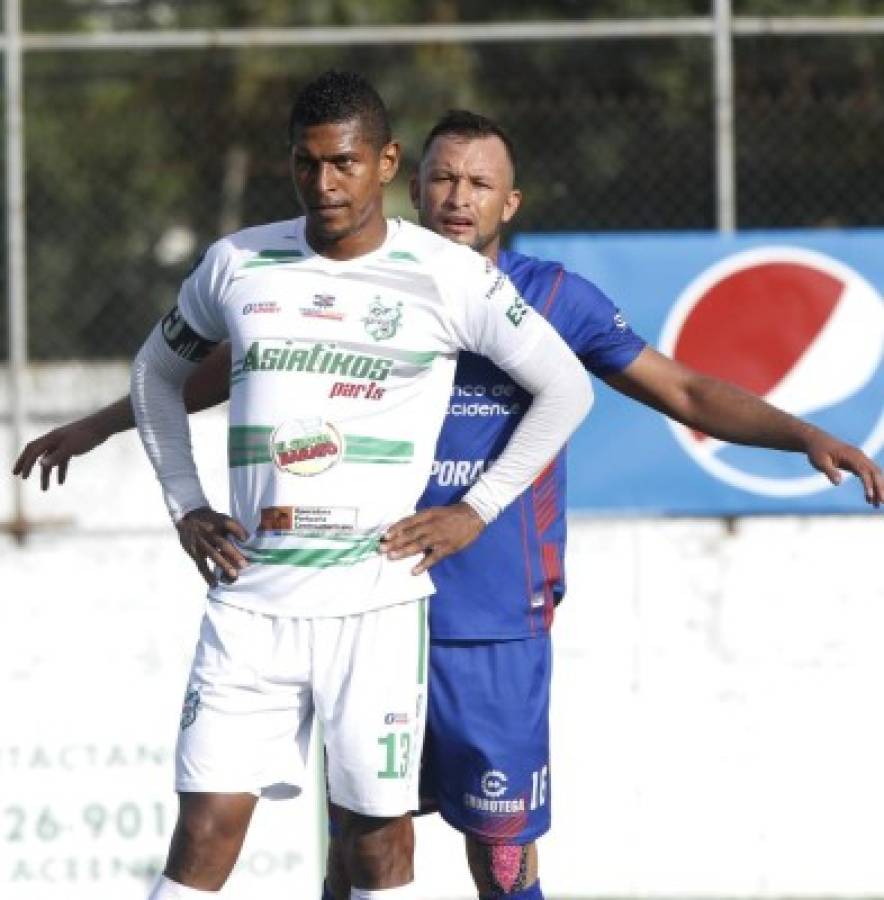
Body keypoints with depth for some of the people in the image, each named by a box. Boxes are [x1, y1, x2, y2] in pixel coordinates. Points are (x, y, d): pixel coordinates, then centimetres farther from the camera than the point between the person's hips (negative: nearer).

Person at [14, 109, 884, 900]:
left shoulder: (553, 298, 1)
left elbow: (687, 394, 1)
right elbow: (234, 365, 18)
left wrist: (811, 437, -12)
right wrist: (99, 425, 21)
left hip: (499, 628, -2)